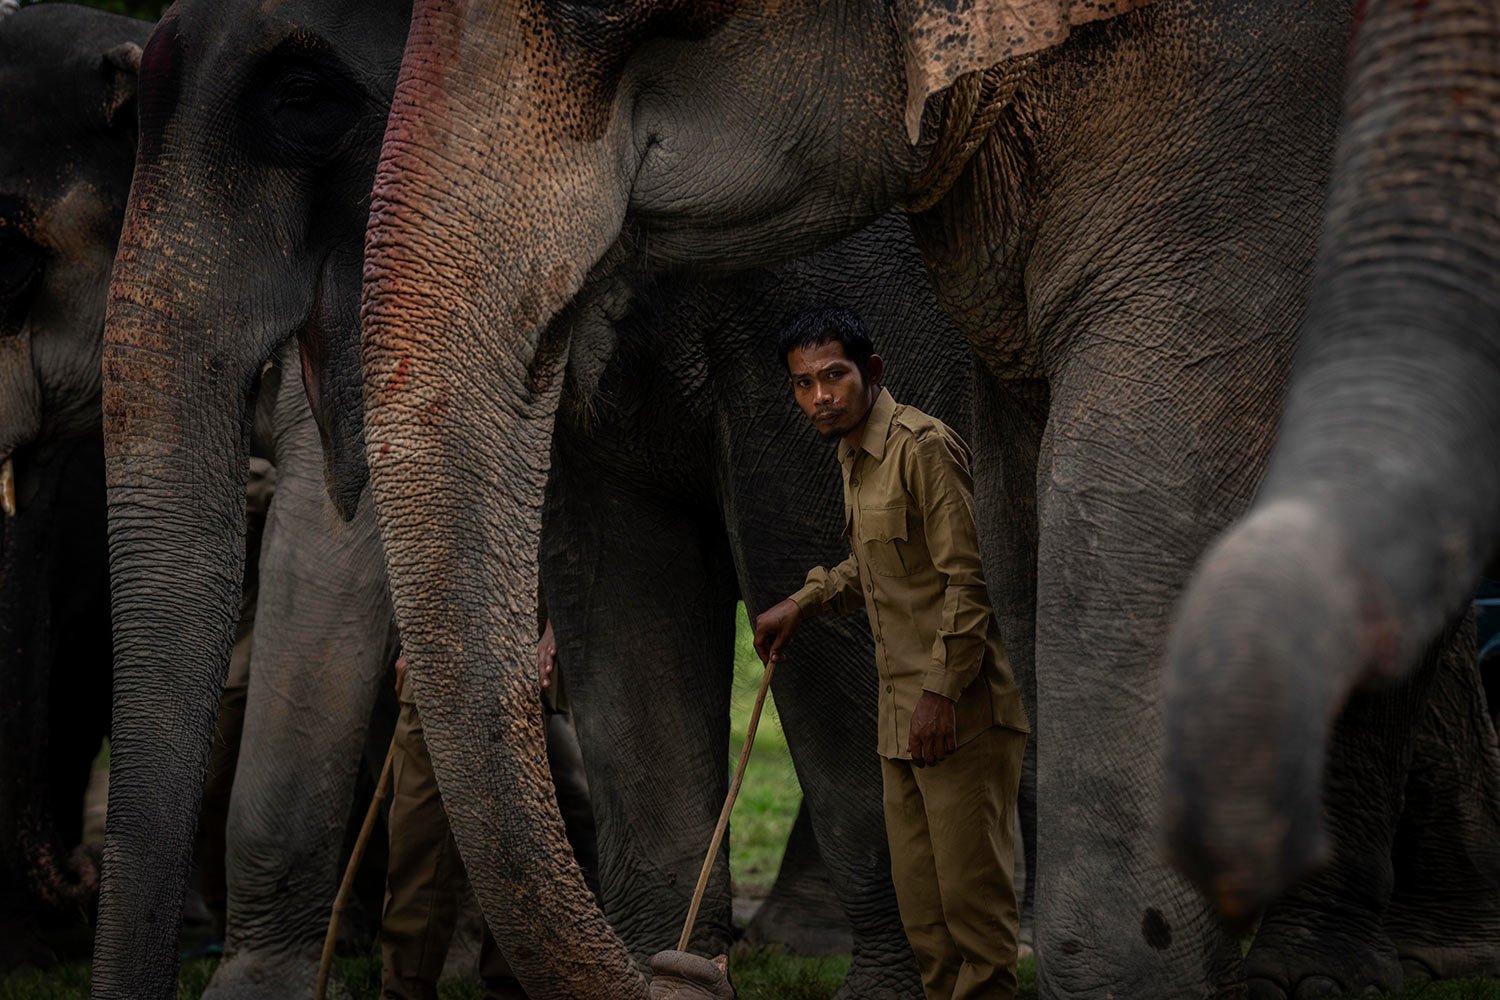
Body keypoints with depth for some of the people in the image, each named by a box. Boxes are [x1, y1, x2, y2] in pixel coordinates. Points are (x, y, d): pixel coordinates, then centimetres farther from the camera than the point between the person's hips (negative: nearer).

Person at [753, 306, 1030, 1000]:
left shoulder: (924, 446, -14)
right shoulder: (854, 455, 15)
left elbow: (968, 577, -18)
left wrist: (941, 692, -21)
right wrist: (803, 604, 21)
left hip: (960, 711, -10)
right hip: (900, 711, 10)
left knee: (972, 890, -7)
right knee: (920, 898, 12)